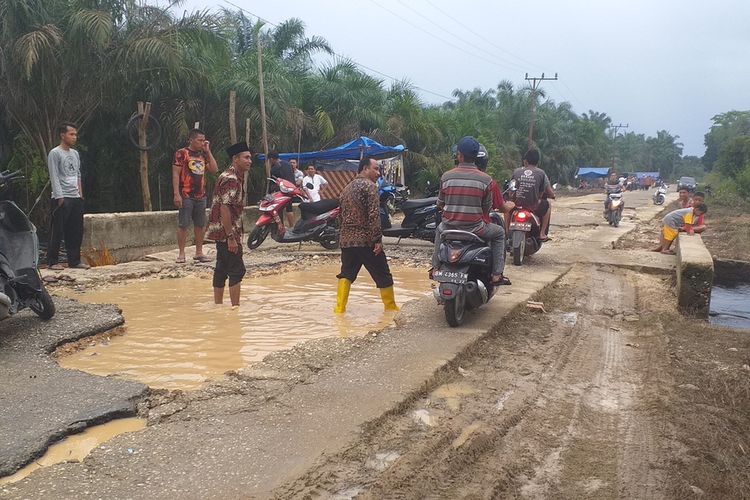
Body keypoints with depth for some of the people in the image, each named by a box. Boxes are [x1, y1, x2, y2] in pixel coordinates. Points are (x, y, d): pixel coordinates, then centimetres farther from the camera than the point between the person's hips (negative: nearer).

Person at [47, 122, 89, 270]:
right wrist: (60, 198, -15)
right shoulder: (55, 153, -5)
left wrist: (80, 195, 14)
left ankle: (74, 260, 13)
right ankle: (53, 261, 2)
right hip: (62, 199, -7)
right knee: (58, 231, -4)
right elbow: (54, 177, -10)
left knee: (76, 231, 7)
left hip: (76, 198, 7)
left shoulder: (75, 154, 17)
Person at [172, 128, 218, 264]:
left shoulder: (203, 155, 15)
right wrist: (176, 194, -16)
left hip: (201, 196, 6)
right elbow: (175, 174, -8)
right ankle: (181, 254, 1)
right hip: (186, 196, -6)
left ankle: (199, 252, 17)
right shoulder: (181, 153, -3)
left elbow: (214, 170, 7)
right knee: (183, 225, -4)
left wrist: (208, 151, 5)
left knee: (200, 225, 8)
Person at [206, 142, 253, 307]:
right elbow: (225, 208, -23)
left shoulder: (237, 177, 16)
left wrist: (234, 234, 21)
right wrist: (231, 237, -25)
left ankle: (218, 305, 20)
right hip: (226, 232, -10)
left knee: (222, 269, 13)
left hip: (221, 232, 10)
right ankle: (236, 308, -5)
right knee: (237, 270, -8)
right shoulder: (231, 179, -17)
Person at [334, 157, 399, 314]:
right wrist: (377, 239, -18)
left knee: (346, 274, 12)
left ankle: (340, 308, 4)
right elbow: (373, 215, -18)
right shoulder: (369, 186, -9)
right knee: (383, 275, 6)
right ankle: (391, 308, 16)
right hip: (366, 240, -7)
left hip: (346, 239, 7)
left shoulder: (347, 188, 17)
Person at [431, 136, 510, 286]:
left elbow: (440, 204, 7)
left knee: (439, 230, 37)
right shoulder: (485, 179, -8)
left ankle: (435, 267, 37)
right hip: (475, 229, -2)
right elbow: (487, 207, 1)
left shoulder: (446, 176, -5)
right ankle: (496, 275, 15)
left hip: (450, 228, 2)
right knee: (499, 233, 24)